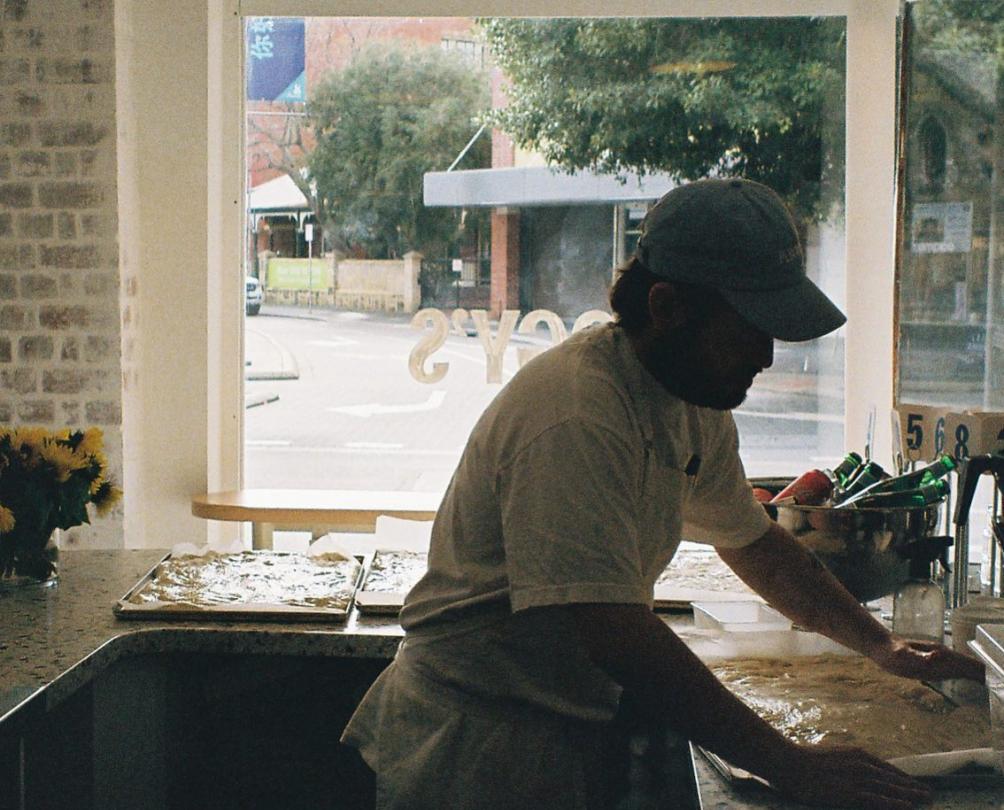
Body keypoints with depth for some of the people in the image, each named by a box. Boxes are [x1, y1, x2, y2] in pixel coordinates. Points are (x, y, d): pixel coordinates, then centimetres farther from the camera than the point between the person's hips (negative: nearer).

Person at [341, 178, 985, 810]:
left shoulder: (697, 405, 5)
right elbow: (613, 630, -29)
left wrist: (883, 646, 12)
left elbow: (753, 541, 20)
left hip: (581, 727, 8)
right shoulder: (575, 417, -24)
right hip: (479, 745, -8)